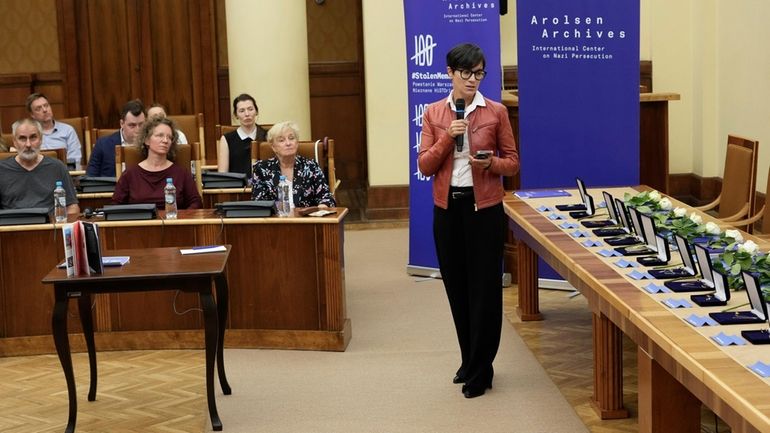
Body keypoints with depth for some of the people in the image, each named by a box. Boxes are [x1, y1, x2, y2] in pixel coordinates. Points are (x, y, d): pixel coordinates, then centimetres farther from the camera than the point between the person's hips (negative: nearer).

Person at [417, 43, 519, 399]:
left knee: (484, 287, -1)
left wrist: (491, 163, -18)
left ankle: (480, 371, 8)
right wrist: (447, 137, -14)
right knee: (456, 286, 10)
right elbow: (424, 166, -1)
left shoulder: (496, 112, -1)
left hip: (485, 207, -3)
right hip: (447, 207, 3)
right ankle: (470, 361, 26)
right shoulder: (433, 113, 4)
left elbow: (513, 162, 2)